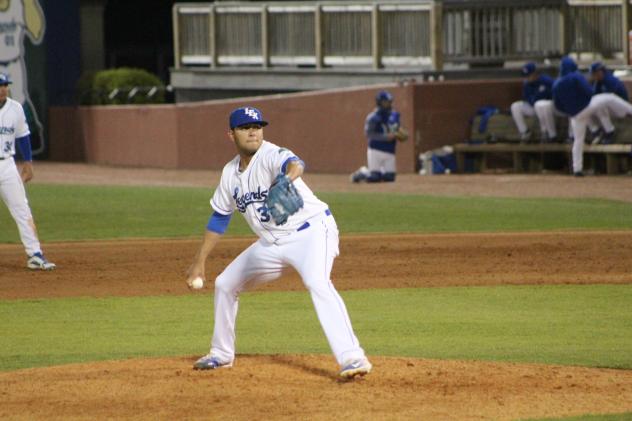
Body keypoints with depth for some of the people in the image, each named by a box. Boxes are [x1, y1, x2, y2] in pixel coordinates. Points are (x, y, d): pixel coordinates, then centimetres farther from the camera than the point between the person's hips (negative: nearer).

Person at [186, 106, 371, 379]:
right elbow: (219, 218, 17)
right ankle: (222, 354, 35)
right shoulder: (230, 173, 6)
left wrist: (290, 176, -67)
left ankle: (352, 358, -43)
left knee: (318, 283, -34)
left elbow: (292, 163, -42)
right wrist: (199, 262, 15)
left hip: (311, 231, -8)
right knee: (225, 284, 15)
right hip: (272, 243, 8)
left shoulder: (270, 156, -17)